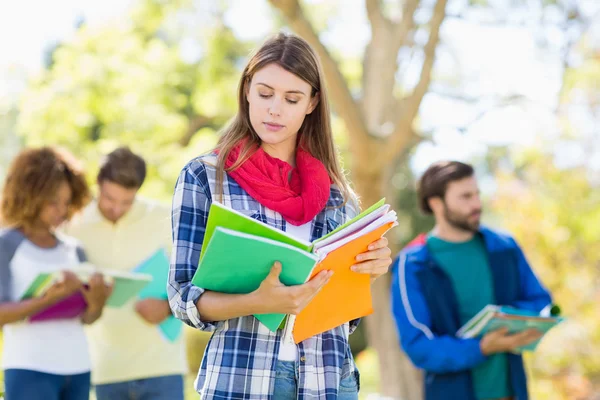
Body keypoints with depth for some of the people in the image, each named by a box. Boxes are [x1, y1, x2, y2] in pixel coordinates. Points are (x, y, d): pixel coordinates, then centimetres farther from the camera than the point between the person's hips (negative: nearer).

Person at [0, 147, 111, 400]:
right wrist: (48, 299, -26)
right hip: (29, 371, -5)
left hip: (78, 369, 6)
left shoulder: (73, 249, 12)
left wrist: (97, 301, -17)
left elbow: (87, 318, 6)